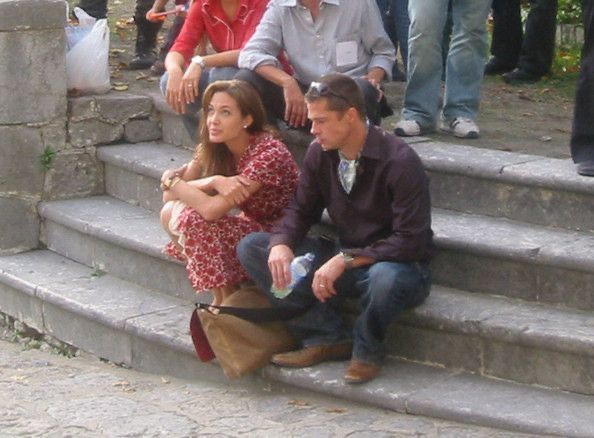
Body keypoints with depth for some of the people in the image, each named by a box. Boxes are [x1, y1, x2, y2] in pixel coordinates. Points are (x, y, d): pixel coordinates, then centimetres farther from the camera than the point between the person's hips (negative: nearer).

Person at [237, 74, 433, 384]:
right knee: (251, 247, -7)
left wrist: (346, 260, -33)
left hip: (396, 265, -6)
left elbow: (410, 241, -25)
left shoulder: (399, 161, -22)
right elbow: (301, 210, 5)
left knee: (387, 277, -44)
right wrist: (281, 244, -19)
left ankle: (367, 347, -9)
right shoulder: (320, 154, -3)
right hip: (344, 260, 6)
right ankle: (328, 337, -11)